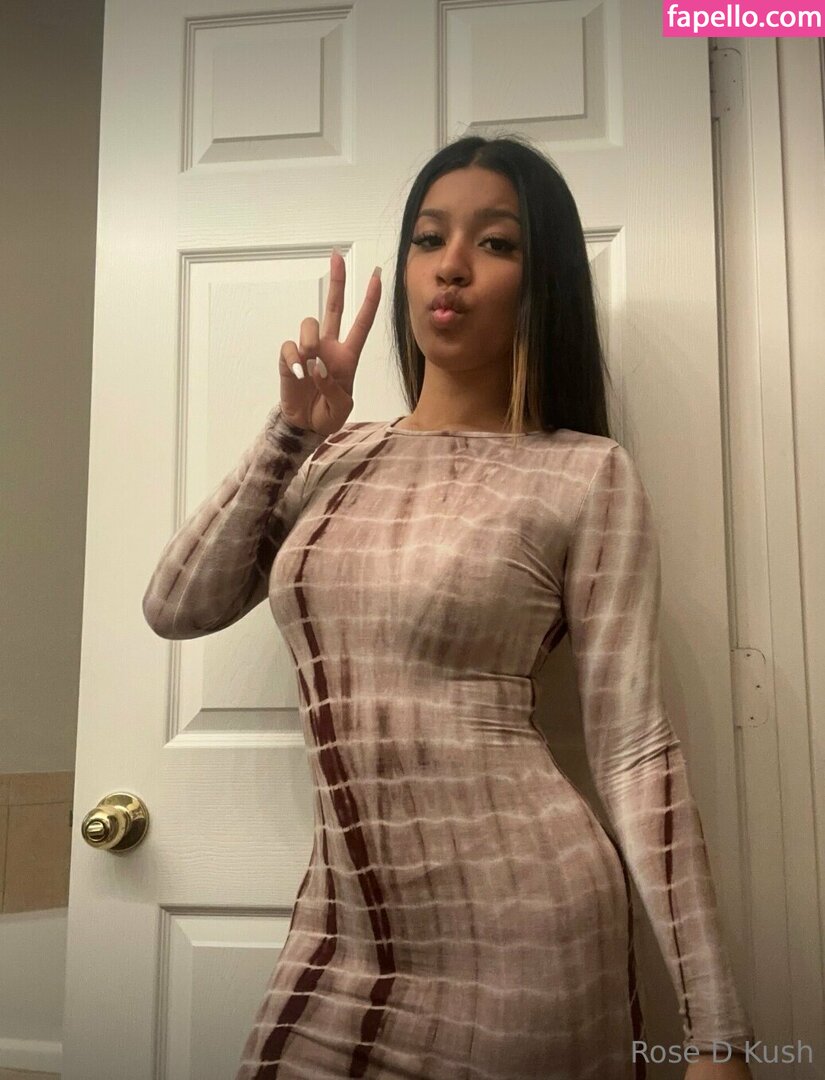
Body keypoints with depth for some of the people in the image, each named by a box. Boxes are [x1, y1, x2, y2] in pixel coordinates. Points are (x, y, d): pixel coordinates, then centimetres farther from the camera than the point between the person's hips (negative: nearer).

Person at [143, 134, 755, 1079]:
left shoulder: (585, 474, -7)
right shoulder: (336, 459, 7)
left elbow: (634, 749, -8)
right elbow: (176, 609, 2)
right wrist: (291, 432, -5)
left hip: (518, 926, -4)